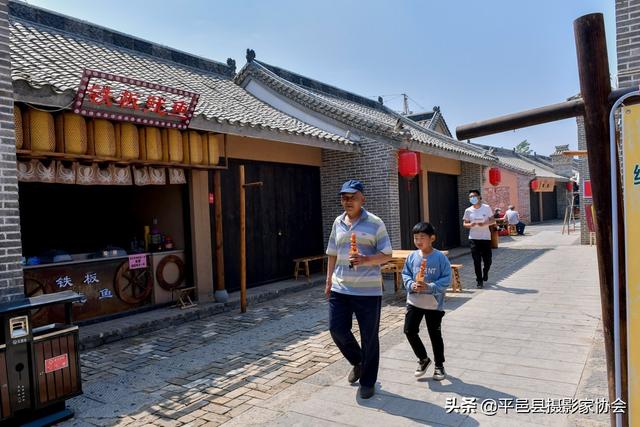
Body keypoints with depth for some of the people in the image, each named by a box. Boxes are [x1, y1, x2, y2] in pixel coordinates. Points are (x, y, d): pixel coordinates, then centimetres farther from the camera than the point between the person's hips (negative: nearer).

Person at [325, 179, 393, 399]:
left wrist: (366, 260, -24)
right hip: (340, 289, 5)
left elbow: (387, 254, -7)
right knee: (337, 329, 4)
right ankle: (358, 362, 32)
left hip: (368, 290, -4)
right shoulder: (338, 223, 9)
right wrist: (329, 280, 13)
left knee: (369, 337, 5)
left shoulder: (375, 223, -6)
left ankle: (368, 381, 25)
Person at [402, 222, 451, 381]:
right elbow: (405, 274, 5)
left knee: (435, 334, 10)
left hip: (434, 304, -3)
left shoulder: (440, 257, -13)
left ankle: (439, 365, 32)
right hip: (414, 302, 4)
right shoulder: (412, 256, -3)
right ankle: (423, 359, 26)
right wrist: (411, 285, -15)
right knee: (409, 330, 2)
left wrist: (429, 287, -24)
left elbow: (446, 279, -13)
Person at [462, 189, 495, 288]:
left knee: (487, 260, 5)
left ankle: (485, 272, 37)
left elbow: (493, 220, 2)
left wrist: (485, 224, -16)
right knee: (477, 261, -2)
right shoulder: (468, 211, 1)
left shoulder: (487, 208, -1)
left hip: (486, 237, 0)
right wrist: (470, 225, -16)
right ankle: (479, 281, 9)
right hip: (474, 238, 0)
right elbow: (464, 224, 6)